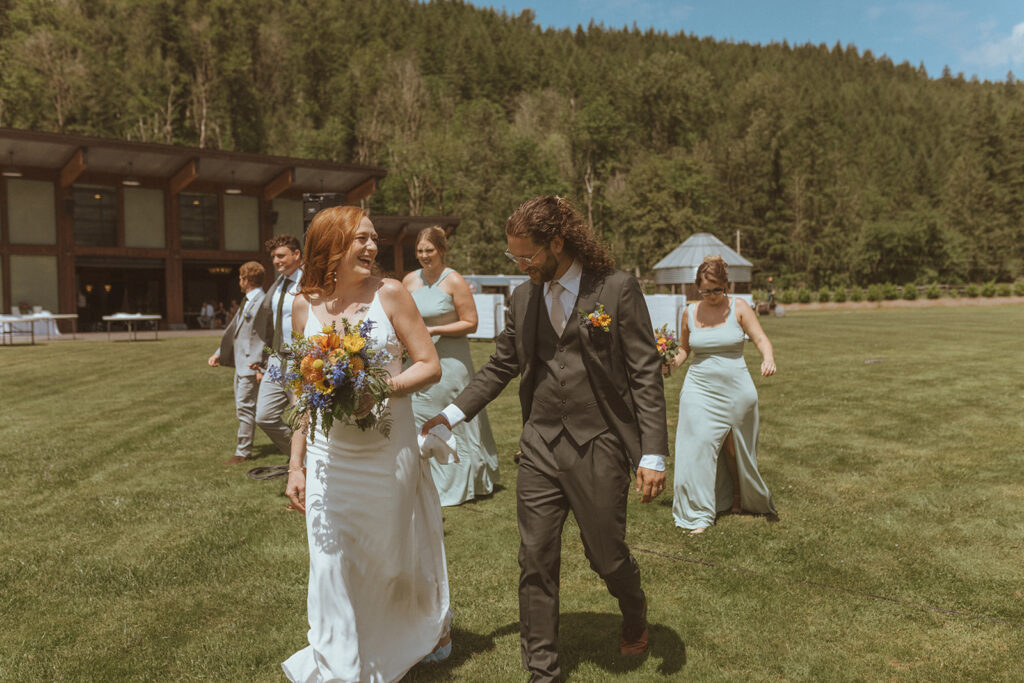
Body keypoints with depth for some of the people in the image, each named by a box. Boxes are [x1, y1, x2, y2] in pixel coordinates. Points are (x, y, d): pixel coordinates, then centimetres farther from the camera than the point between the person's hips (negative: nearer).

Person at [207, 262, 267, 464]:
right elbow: (233, 329, 22)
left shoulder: (262, 303, -16)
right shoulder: (246, 302, 15)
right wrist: (219, 353, 19)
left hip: (252, 365, -10)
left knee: (245, 406, -6)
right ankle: (244, 441, 29)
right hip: (240, 362, 10)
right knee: (241, 406, 17)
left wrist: (260, 366, -23)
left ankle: (243, 451, 2)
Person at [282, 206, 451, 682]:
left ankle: (433, 622, 46)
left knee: (399, 553, 15)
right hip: (330, 454, 2)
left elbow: (430, 366, -5)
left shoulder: (389, 294, -7)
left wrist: (384, 387, -23)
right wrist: (296, 465, 8)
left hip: (388, 449, -2)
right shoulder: (305, 307, 1)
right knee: (333, 566, 5)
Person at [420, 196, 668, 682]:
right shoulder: (523, 298, 7)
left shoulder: (617, 289, -7)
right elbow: (500, 367, 14)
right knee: (535, 561, 6)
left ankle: (634, 615, 47)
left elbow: (646, 373, -8)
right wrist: (453, 413, 4)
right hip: (540, 446, 4)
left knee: (606, 554, 12)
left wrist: (653, 454, -13)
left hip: (599, 446, -4)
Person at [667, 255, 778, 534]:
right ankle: (698, 513, 3)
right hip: (700, 389, 1)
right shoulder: (690, 312, 3)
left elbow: (761, 339, -7)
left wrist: (768, 359, -27)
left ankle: (739, 498, 38)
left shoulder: (739, 308, -2)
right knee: (698, 446, -7)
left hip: (735, 389, -1)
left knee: (736, 448, 11)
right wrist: (674, 361, -7)